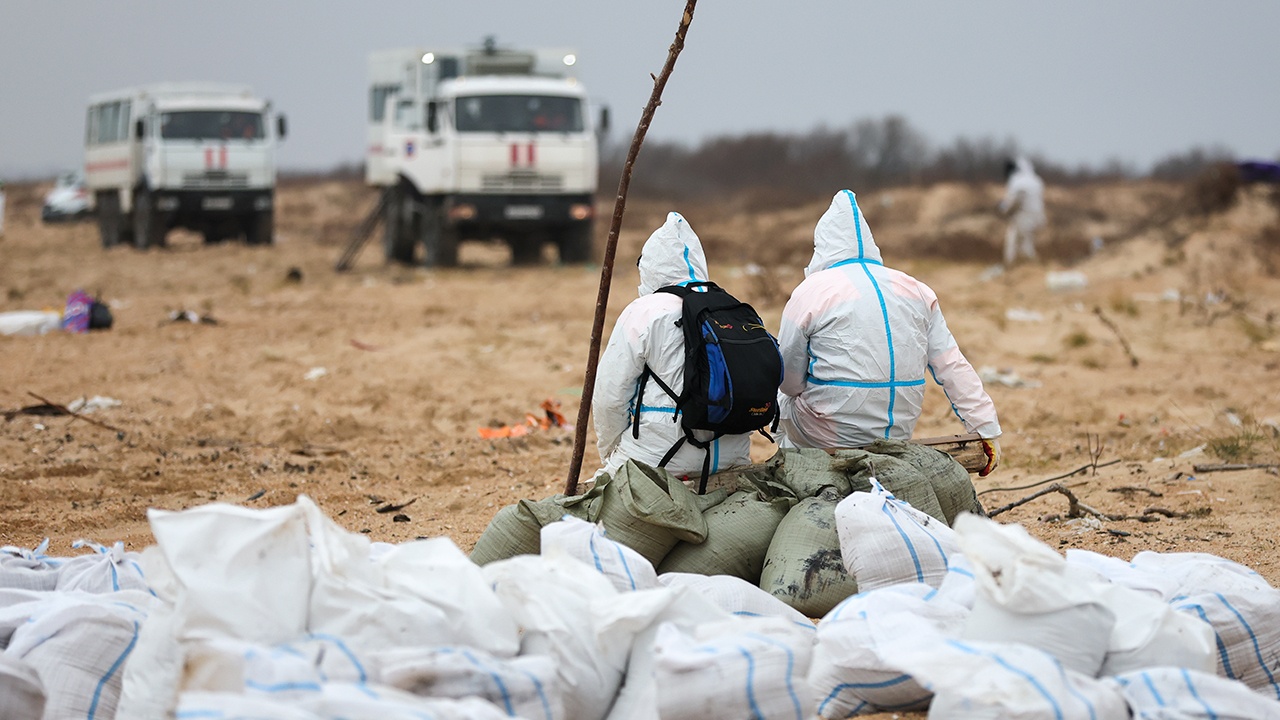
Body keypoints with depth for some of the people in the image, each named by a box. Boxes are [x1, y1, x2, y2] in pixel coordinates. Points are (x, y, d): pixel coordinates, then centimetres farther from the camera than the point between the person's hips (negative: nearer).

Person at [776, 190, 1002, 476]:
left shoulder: (810, 292, -7)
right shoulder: (917, 291, 7)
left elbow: (789, 381, -2)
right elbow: (954, 368, 4)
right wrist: (987, 430, 7)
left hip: (828, 438, -4)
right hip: (899, 435, 4)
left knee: (783, 400, 25)